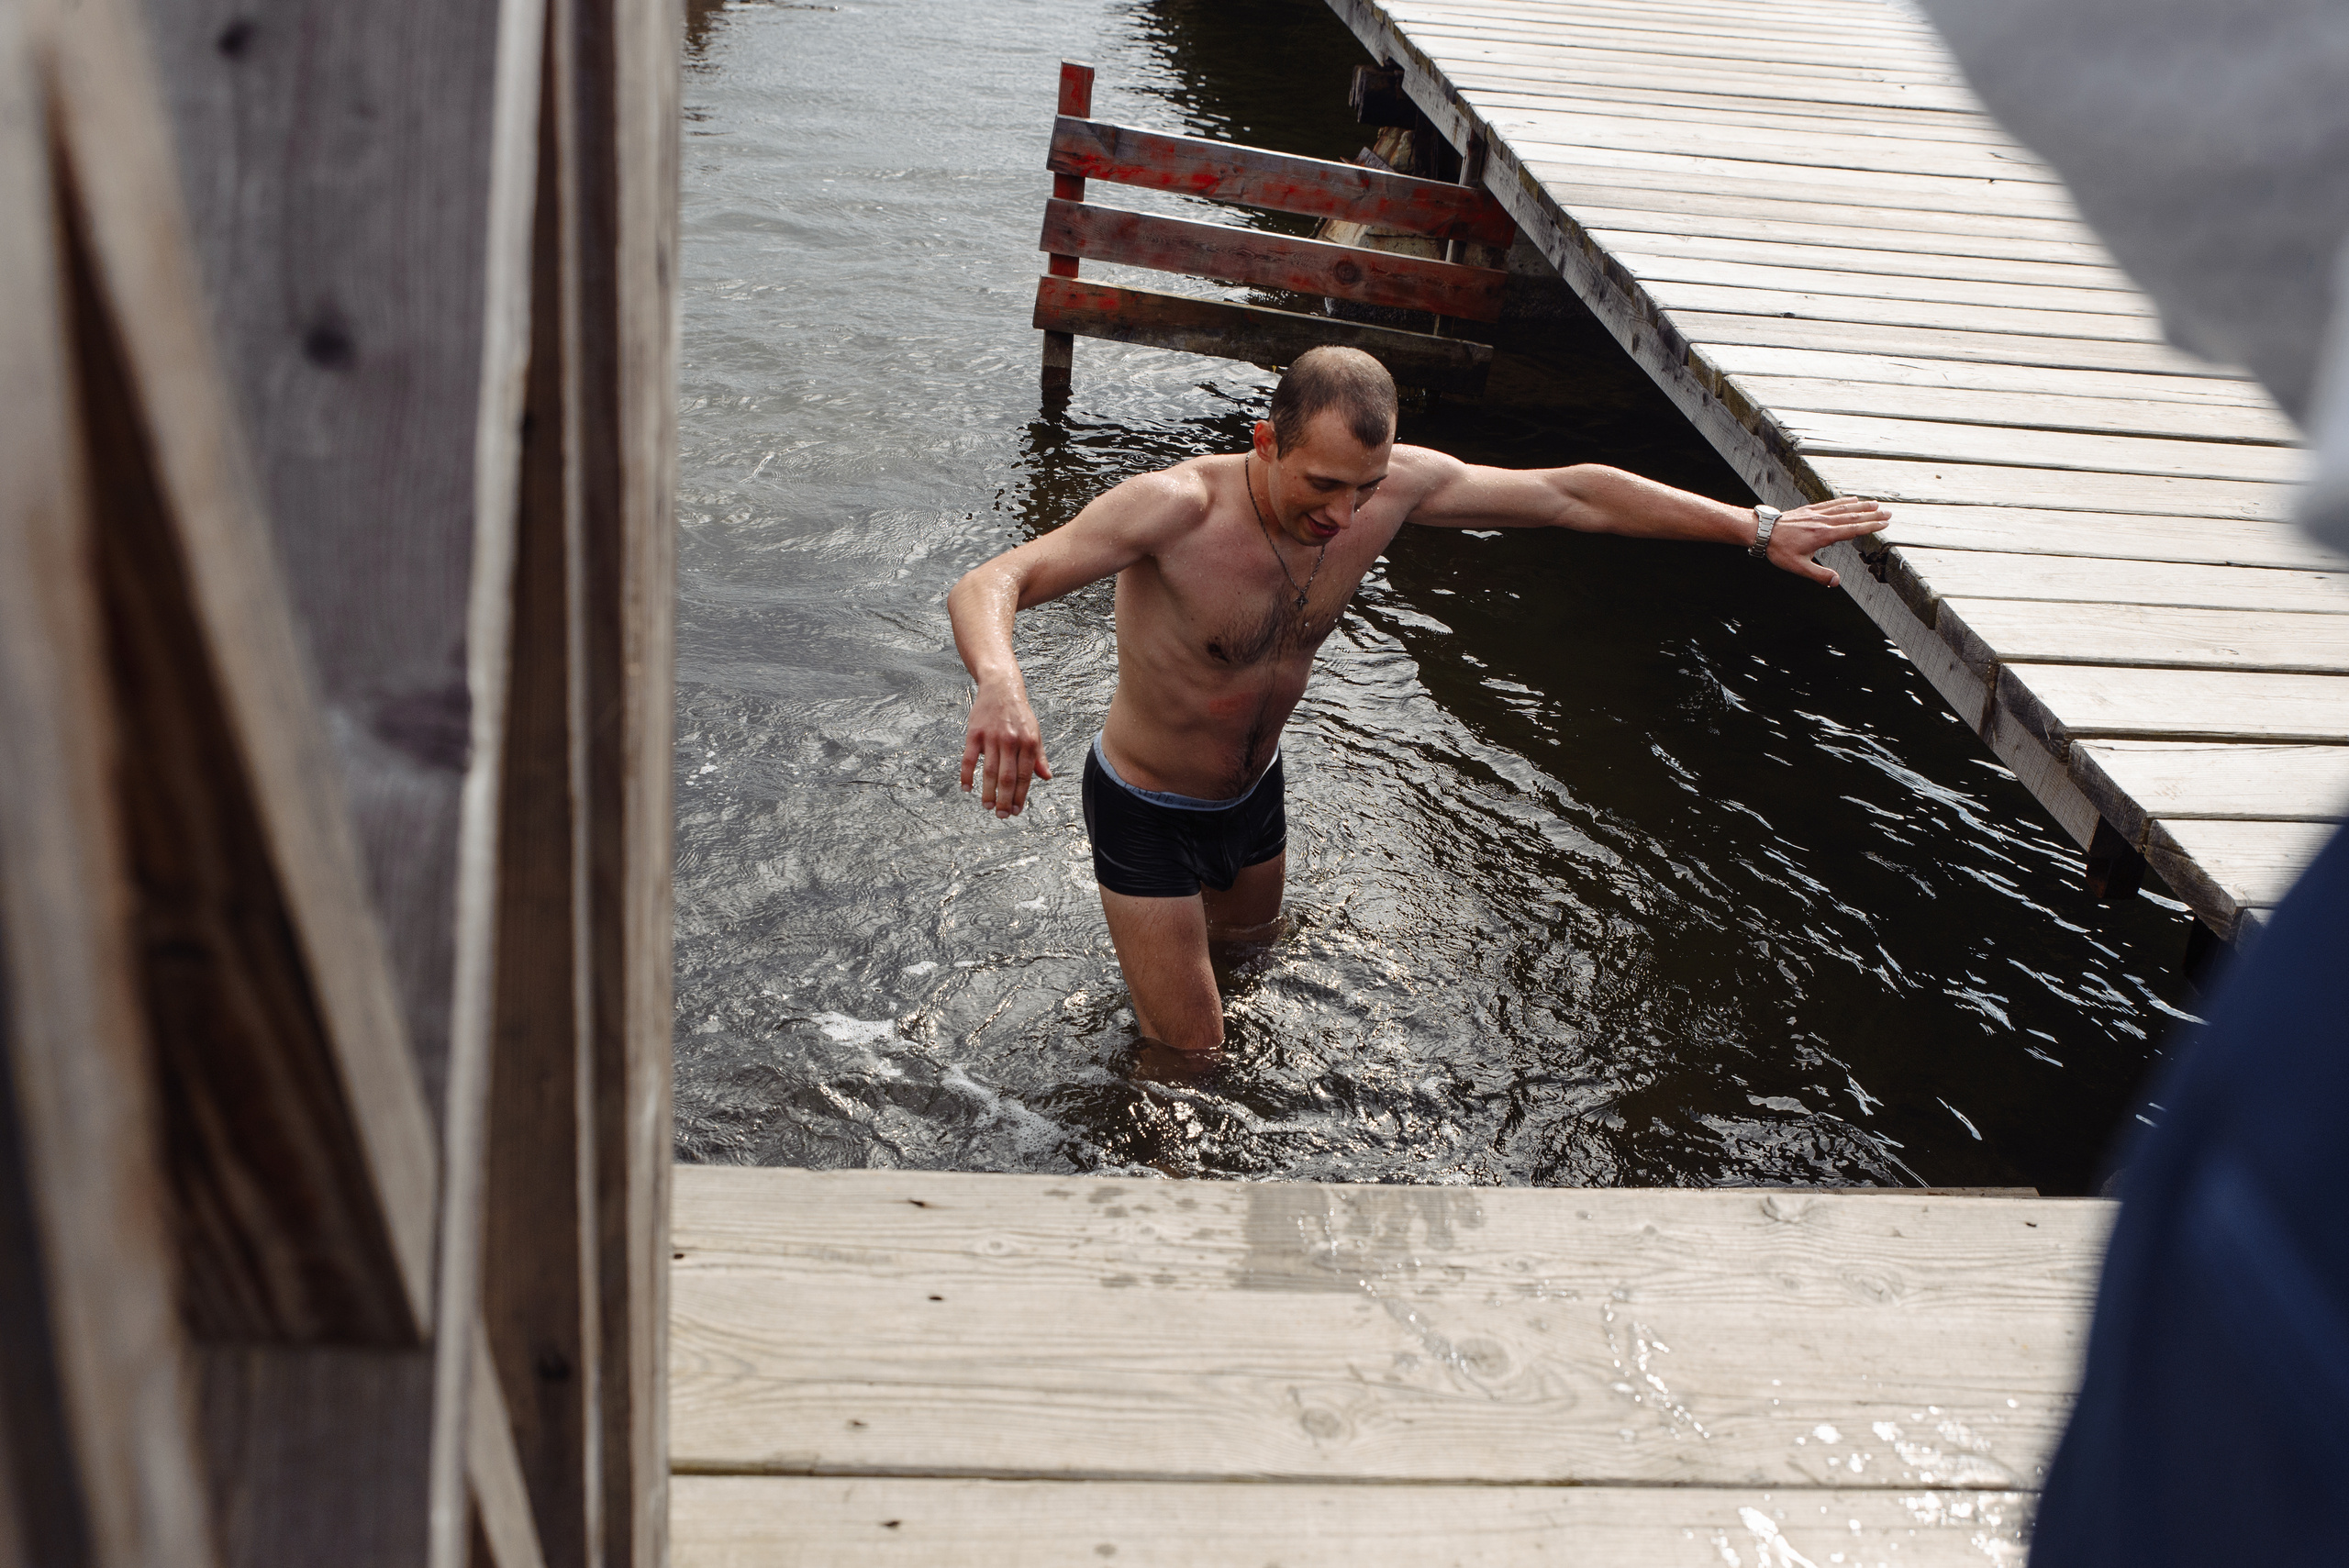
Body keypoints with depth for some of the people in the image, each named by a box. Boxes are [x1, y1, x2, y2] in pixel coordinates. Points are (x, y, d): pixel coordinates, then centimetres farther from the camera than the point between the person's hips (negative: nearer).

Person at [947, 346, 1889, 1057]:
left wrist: (1757, 529, -9)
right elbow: (989, 584, -42)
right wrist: (999, 687, -66)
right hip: (1146, 812, -5)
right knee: (1190, 1055, 6)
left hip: (1254, 794, 6)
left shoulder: (1393, 486, -19)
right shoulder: (1177, 508, -35)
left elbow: (1571, 495, -10)